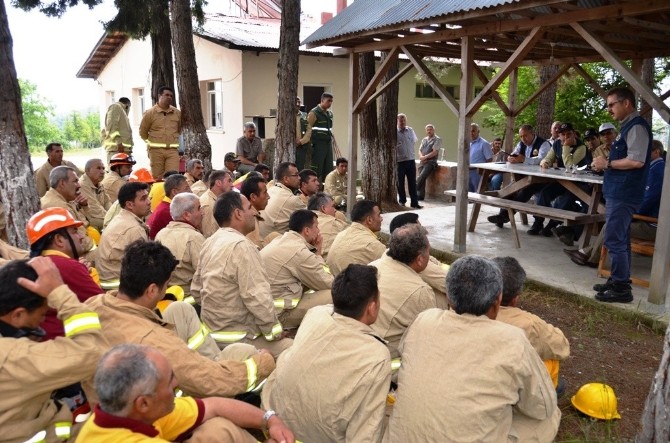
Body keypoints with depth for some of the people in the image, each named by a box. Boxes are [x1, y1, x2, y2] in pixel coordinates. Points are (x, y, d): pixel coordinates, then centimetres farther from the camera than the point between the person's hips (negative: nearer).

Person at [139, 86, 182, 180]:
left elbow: (180, 129, 21)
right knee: (157, 178, 3)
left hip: (173, 150, 2)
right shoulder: (150, 113, -1)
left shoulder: (177, 113, 6)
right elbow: (143, 132, 8)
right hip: (156, 150, -1)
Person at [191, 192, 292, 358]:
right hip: (236, 338, -9)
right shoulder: (241, 246, -21)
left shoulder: (210, 242, 7)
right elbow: (257, 297, -24)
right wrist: (275, 332, -12)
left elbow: (196, 290, 13)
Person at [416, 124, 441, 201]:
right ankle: (420, 195, -7)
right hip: (422, 162, 5)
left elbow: (434, 152, -8)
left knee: (422, 177, -22)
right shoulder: (424, 140, 22)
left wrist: (425, 157, -10)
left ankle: (414, 191, -18)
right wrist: (421, 156, -5)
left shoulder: (437, 140, 2)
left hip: (430, 162, -5)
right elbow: (420, 150, 17)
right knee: (422, 178, -8)